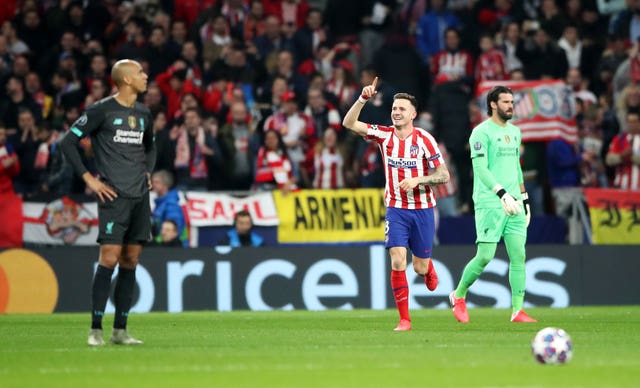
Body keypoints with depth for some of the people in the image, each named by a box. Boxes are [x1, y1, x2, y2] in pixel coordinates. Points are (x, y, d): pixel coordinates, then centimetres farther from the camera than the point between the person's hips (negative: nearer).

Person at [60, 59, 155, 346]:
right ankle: (96, 330, -9)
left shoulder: (143, 114, 15)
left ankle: (120, 330, 9)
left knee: (130, 261, 5)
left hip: (140, 196, 6)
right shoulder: (101, 110, -5)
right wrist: (88, 178, -8)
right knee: (109, 258, -12)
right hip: (114, 194, -6)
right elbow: (68, 142, -4)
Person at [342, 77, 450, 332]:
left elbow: (443, 175, -8)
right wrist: (363, 99, -20)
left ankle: (428, 269, 47)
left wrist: (417, 180, -22)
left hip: (422, 209, -1)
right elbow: (349, 123, -7)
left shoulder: (424, 139, -9)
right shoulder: (384, 135, -2)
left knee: (420, 268, 6)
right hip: (395, 208, 1)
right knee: (397, 261, -15)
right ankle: (404, 319, -7)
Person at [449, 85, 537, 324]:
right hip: (489, 203, -7)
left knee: (518, 255, -2)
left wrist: (524, 199, 23)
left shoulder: (514, 132, 17)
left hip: (513, 204, 7)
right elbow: (480, 168, -16)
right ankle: (458, 296, 14)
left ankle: (518, 310, -1)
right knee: (485, 256, -9)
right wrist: (502, 194, -26)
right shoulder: (482, 132, -7)